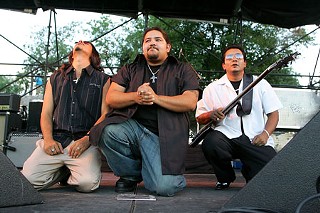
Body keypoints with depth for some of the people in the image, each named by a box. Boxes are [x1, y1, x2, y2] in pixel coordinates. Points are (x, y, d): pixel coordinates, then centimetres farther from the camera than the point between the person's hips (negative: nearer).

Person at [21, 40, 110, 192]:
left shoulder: (102, 80, 12)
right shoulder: (55, 78, 22)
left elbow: (106, 115, 2)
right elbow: (46, 113, 16)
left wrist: (87, 139, -13)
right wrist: (48, 139, -3)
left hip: (86, 142, -2)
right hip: (56, 140, 3)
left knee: (88, 183, -28)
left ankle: (74, 173, 8)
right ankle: (64, 172, 11)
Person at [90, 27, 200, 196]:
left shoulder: (183, 70, 14)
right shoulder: (130, 69, 20)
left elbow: (190, 103, -2)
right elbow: (111, 98, 8)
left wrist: (155, 97, -12)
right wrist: (135, 97, -12)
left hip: (164, 135, -3)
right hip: (132, 125, 3)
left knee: (163, 187, -24)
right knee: (109, 132, -32)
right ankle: (131, 174, -2)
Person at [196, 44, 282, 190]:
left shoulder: (260, 84, 13)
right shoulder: (212, 88, 12)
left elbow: (273, 113, 11)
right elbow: (200, 118, 10)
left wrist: (265, 133, -7)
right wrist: (211, 115, -13)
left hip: (255, 140, 0)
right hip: (226, 136, 0)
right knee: (210, 143, -33)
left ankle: (248, 171, 17)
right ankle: (225, 178, 1)